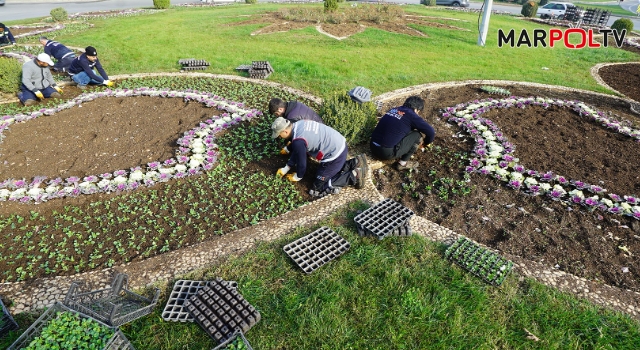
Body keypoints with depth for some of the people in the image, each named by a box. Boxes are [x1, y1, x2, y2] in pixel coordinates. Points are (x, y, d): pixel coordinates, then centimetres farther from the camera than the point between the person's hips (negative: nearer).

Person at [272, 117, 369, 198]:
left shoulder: (298, 141, -23)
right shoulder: (298, 124, 5)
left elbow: (302, 162, -9)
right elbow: (297, 151, 17)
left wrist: (297, 177, 11)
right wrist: (285, 169, 21)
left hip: (335, 155, -9)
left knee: (317, 189, 3)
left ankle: (353, 176, 0)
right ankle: (355, 162, 18)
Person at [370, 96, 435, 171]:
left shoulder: (393, 109, 15)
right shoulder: (411, 115, -5)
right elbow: (431, 132, -3)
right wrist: (426, 143, 18)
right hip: (387, 153, -8)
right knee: (417, 135, 6)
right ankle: (403, 163, 11)